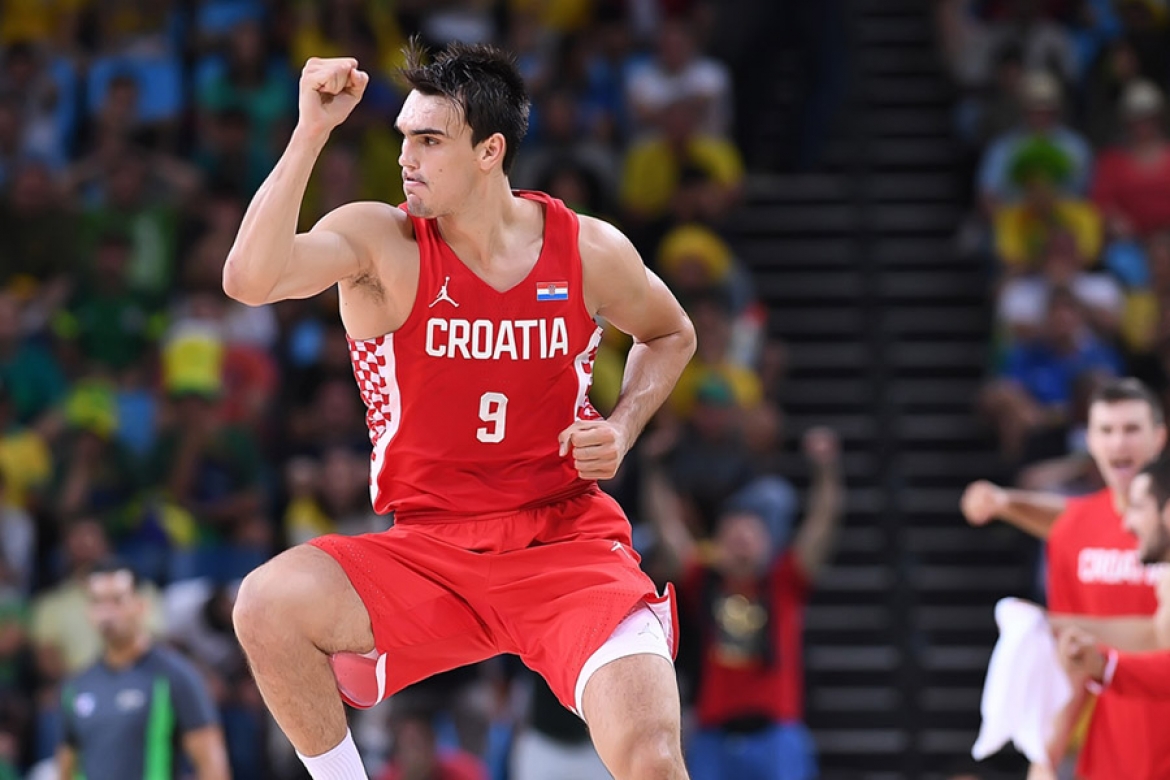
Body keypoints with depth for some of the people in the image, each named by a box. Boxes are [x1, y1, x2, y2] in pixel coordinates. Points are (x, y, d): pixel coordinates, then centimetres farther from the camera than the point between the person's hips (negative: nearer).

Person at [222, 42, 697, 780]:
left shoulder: (592, 250, -2)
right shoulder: (378, 241, -7)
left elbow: (671, 336, 19)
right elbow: (249, 279, -26)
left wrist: (622, 428, 1)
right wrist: (312, 132, -27)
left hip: (567, 544, -1)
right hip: (430, 549, 1)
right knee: (267, 606, -26)